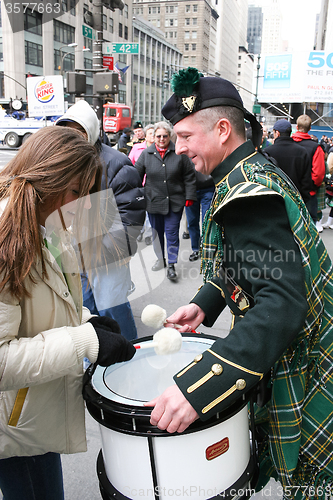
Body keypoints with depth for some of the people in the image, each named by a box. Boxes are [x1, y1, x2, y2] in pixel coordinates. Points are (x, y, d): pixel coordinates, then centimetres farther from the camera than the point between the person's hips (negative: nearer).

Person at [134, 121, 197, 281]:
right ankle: (160, 259, 31)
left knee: (172, 232, -1)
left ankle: (171, 265, 7)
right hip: (153, 201, 2)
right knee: (156, 232, 13)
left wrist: (189, 196, 0)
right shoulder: (146, 154, 3)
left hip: (174, 202, -2)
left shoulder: (179, 153, -1)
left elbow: (189, 176, 3)